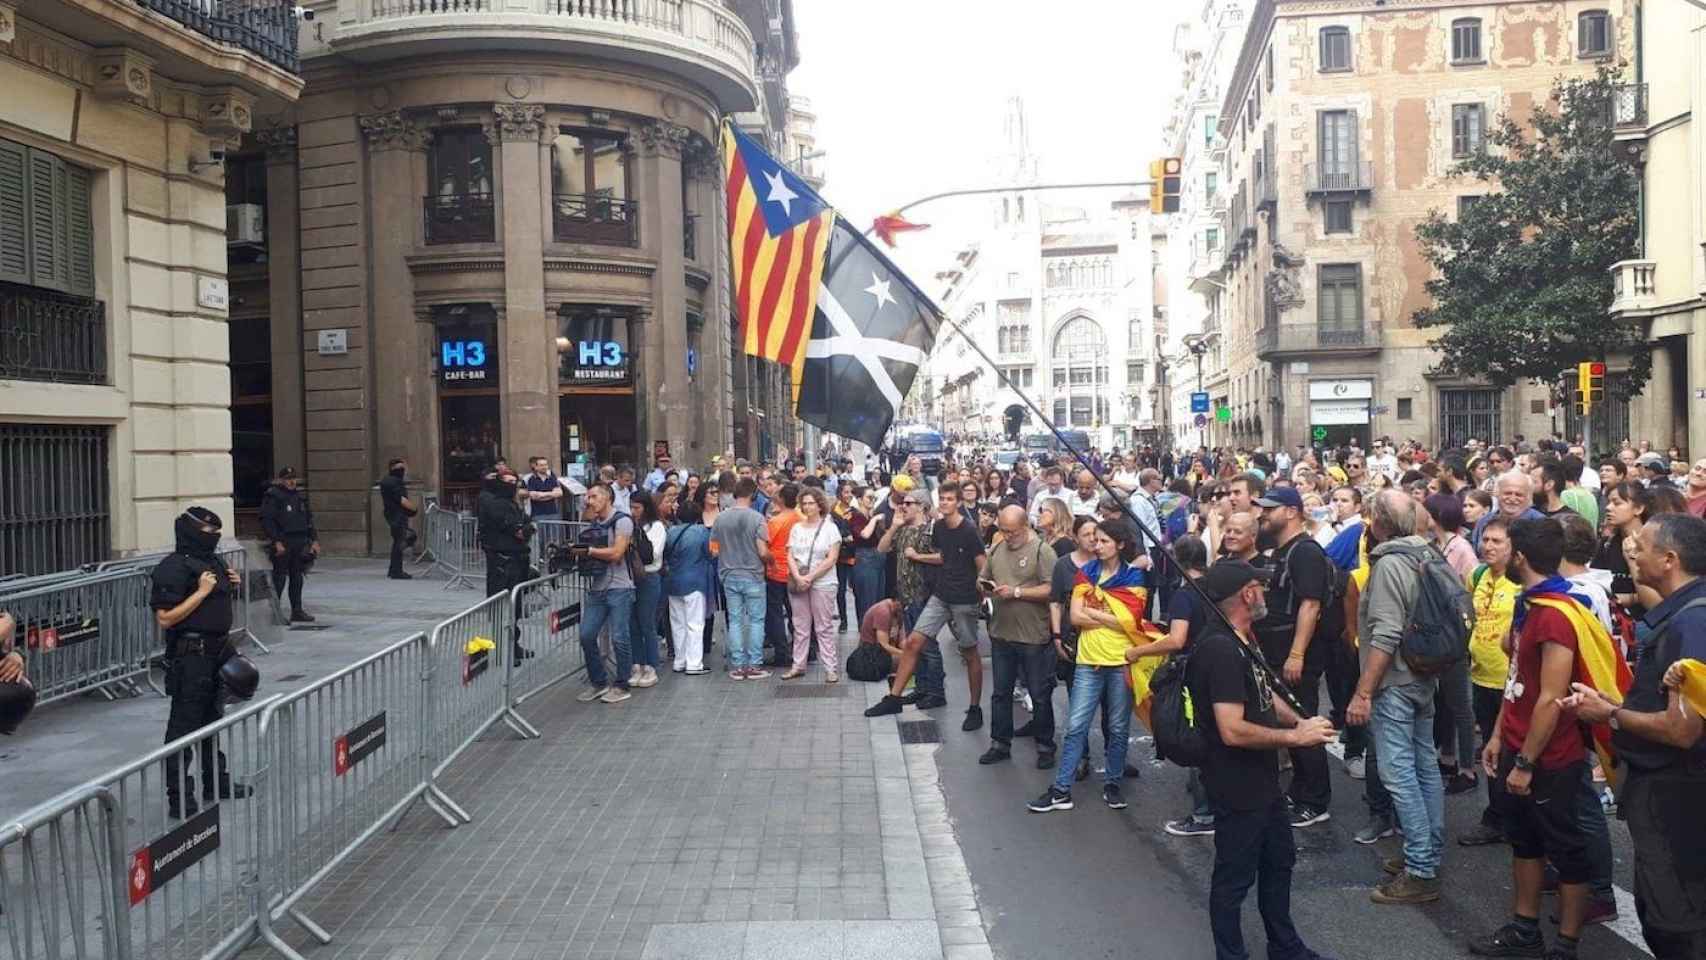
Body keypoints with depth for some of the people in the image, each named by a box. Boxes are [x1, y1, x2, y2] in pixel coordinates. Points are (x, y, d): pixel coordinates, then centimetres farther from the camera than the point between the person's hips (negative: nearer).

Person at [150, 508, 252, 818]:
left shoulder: (214, 561, 12)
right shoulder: (174, 568, -16)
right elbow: (165, 618, -21)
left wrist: (233, 586, 6)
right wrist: (202, 592, -22)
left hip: (218, 651, 9)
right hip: (190, 655, -9)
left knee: (213, 719, 20)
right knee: (184, 726, -4)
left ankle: (216, 783, 33)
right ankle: (179, 798, 1)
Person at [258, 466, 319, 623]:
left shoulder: (299, 497, 16)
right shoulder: (272, 496, -7)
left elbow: (308, 520, 20)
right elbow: (267, 521, -14)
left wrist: (314, 540, 12)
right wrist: (276, 542, -19)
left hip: (300, 543, 7)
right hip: (282, 544, -7)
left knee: (297, 578, 10)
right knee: (279, 578, -5)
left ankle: (297, 611, 16)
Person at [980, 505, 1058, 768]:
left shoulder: (1042, 551, -11)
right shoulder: (997, 550, 8)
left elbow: (1051, 590, -18)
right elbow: (983, 582, 18)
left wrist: (1016, 592, -21)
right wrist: (986, 587, -5)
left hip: (1034, 638, -6)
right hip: (1001, 634, 6)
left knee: (1040, 696, 6)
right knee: (1000, 693, 14)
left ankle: (1045, 746, 21)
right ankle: (1000, 743, 26)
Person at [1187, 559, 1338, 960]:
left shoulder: (1242, 640, 7)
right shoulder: (1220, 649, -27)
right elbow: (1233, 731, -31)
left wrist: (1300, 722, 0)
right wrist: (1296, 736, -20)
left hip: (1263, 780, 11)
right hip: (1237, 788, -11)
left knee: (1279, 861, 24)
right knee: (1235, 877, 6)